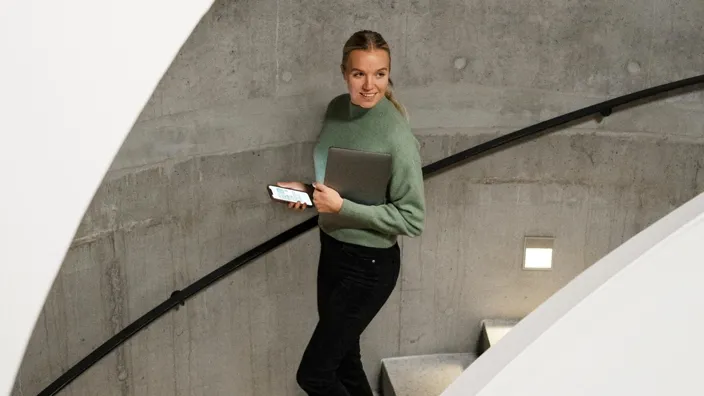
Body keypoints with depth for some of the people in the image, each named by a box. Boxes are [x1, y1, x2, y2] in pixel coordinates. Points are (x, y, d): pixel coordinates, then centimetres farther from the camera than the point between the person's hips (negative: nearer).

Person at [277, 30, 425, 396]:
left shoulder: (397, 136, -24)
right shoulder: (337, 109, -1)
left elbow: (412, 219, -21)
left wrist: (341, 206, -25)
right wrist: (306, 189, -5)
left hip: (369, 265, -7)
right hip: (332, 249, 7)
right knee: (343, 360, 21)